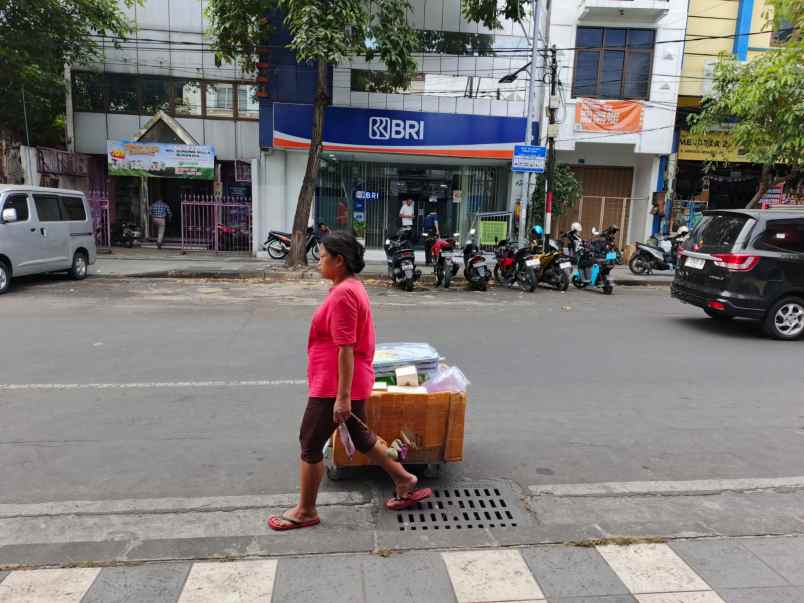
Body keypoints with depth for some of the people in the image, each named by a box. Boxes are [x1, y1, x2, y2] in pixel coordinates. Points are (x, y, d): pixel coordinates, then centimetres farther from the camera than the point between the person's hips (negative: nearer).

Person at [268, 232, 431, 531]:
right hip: (352, 383, 10)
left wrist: (342, 397, -23)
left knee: (310, 445, 5)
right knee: (361, 437, 22)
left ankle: (305, 511, 20)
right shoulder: (353, 286, 11)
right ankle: (405, 481, 32)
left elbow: (345, 348, -24)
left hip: (335, 385, -10)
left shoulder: (343, 293, -21)